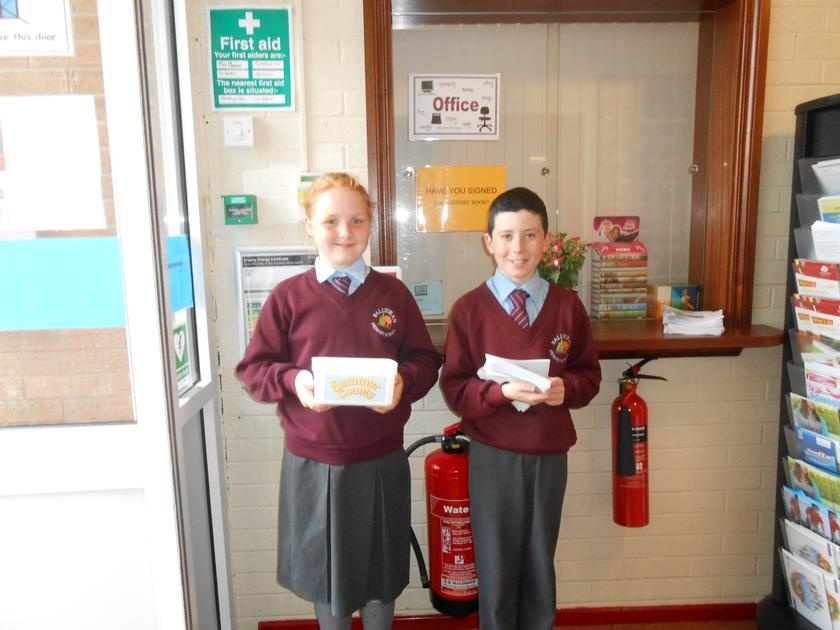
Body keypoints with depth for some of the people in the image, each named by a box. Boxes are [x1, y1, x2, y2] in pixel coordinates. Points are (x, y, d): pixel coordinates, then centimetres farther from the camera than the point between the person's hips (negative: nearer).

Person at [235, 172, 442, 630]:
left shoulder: (393, 293, 0)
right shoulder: (288, 296, -5)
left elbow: (425, 361, 3)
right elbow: (253, 369, -1)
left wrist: (405, 381, -17)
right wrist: (292, 380, -20)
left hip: (381, 459, 1)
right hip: (314, 459, 0)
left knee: (381, 570, 18)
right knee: (325, 570, 18)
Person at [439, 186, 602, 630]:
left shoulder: (567, 306, -3)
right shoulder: (468, 309, -9)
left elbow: (589, 373, 5)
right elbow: (454, 388, -9)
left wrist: (568, 388, -16)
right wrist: (501, 392, -25)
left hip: (550, 453, 2)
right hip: (492, 455, -2)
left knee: (540, 564, 19)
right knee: (496, 566, 15)